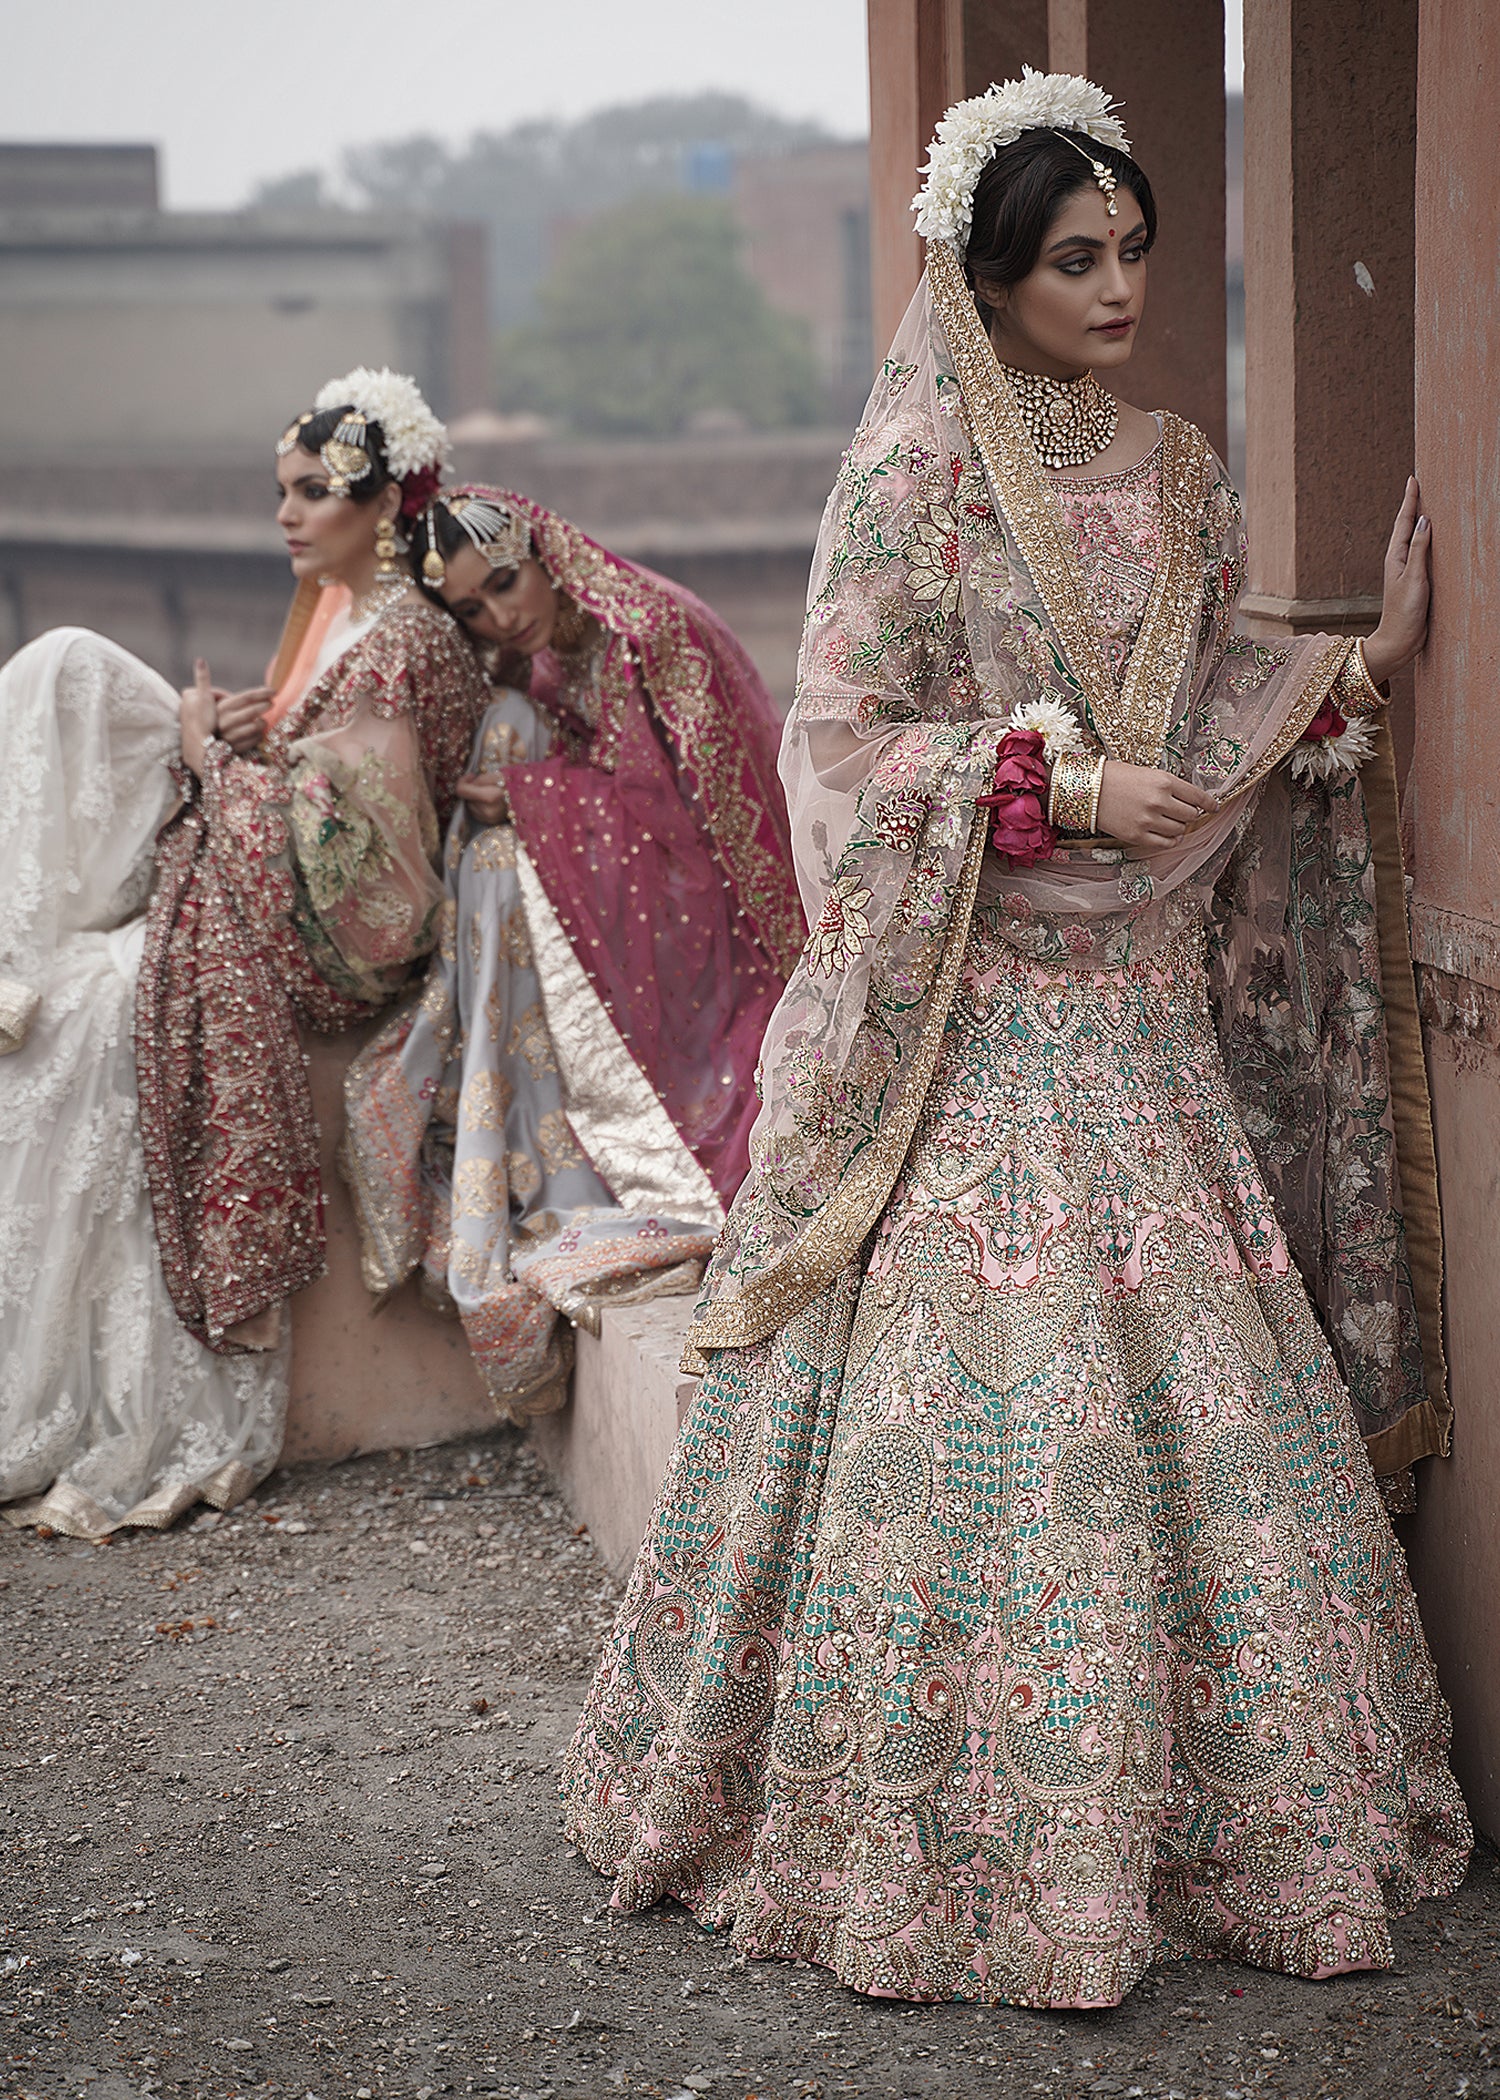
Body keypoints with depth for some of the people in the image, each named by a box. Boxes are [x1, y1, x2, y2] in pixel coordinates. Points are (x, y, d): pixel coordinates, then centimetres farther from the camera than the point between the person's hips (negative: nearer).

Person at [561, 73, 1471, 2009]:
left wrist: (1358, 670, 6)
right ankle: (947, 1845, 5)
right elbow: (839, 739, -9)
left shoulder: (1174, 475, 13)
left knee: (1185, 1385, 6)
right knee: (977, 1397, -7)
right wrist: (1055, 783, -18)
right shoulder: (916, 473, -6)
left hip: (1136, 1008, 6)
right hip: (965, 1011, -6)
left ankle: (1192, 1812, 18)